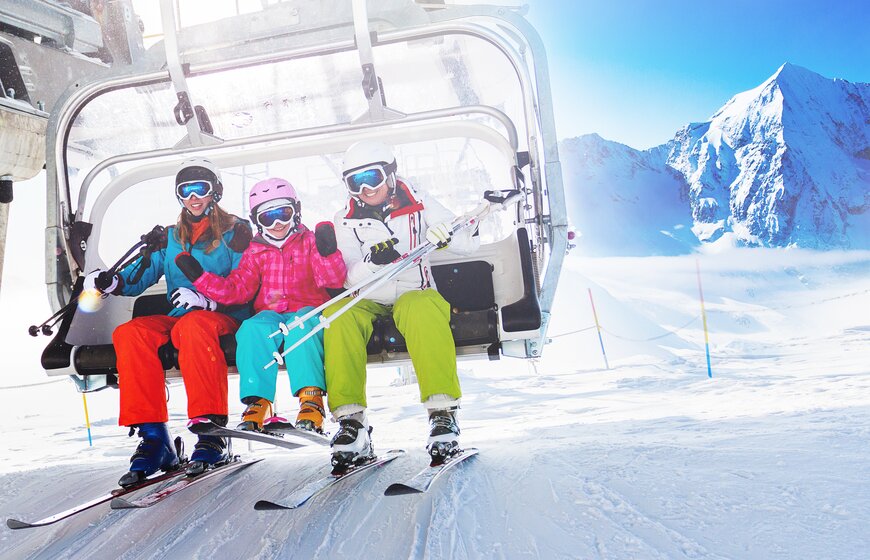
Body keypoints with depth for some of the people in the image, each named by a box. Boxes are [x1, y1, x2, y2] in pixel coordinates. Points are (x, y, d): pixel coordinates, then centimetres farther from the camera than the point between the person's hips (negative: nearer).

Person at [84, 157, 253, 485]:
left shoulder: (235, 231, 7)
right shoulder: (170, 237, 23)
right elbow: (143, 273, 9)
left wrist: (206, 299, -20)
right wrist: (112, 282, -12)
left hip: (224, 318, -5)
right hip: (177, 320, 5)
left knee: (192, 324, -39)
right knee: (129, 333, -25)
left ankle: (211, 431, -40)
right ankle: (152, 437, -27)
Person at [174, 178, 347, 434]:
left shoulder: (310, 242, 10)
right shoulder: (255, 253, 19)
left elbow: (334, 279, -5)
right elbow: (236, 290, 11)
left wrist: (328, 253, -25)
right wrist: (200, 276, 0)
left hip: (308, 310, -2)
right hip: (269, 312, 3)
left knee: (300, 326, -38)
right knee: (254, 328, -33)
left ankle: (311, 399, -42)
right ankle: (257, 400, -34)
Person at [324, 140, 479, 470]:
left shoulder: (418, 205, 6)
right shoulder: (345, 221, 8)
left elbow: (470, 242, 1)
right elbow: (348, 279, -5)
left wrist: (446, 235, -23)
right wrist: (372, 262, -28)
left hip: (414, 295, -1)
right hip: (367, 303, 2)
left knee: (423, 308, -37)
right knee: (338, 314, -31)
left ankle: (442, 411, -38)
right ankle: (351, 421, -32)